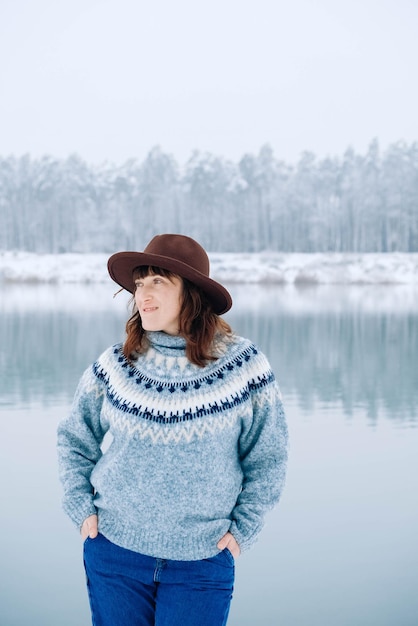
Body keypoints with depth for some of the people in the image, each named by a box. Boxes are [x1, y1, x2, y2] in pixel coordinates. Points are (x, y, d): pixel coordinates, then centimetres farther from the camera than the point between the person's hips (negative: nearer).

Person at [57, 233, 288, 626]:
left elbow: (267, 460, 1)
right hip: (113, 551, 2)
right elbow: (74, 439, 11)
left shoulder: (243, 368, -8)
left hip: (203, 563, -2)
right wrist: (82, 508, 2)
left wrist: (242, 529, -2)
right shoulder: (115, 365, -2)